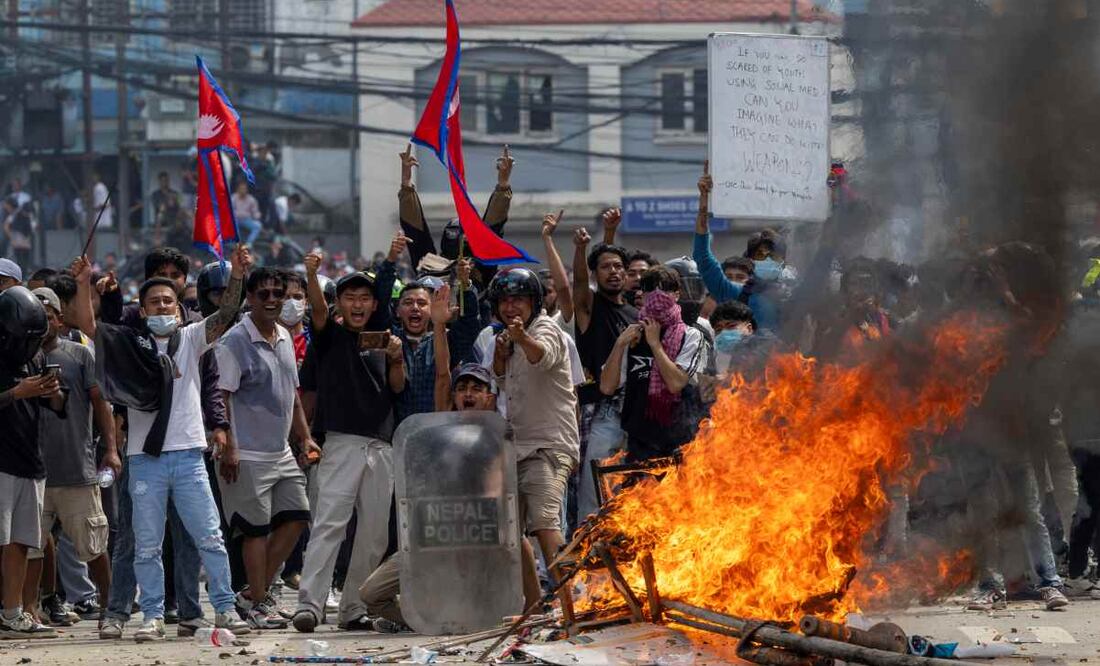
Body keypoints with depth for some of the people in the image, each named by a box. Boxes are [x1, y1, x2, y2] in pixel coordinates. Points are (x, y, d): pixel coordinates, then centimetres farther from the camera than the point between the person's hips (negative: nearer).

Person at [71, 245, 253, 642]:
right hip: (145, 458, 0)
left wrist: (237, 278, -20)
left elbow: (225, 316, -5)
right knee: (147, 545, 3)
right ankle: (153, 617, 9)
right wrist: (83, 285, -18)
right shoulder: (131, 344, 6)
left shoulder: (190, 339, 8)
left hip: (188, 455, 0)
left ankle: (224, 609, 8)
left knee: (210, 538, 1)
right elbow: (88, 325, -4)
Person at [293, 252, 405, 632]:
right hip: (341, 443, -5)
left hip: (381, 447, 5)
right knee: (328, 523, -16)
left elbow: (397, 387, 10)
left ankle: (354, 608, 12)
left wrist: (396, 358, -10)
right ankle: (309, 605, -24)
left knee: (374, 534, 5)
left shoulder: (380, 341, 18)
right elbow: (318, 309, -14)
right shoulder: (331, 336, 5)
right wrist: (312, 274, -33)